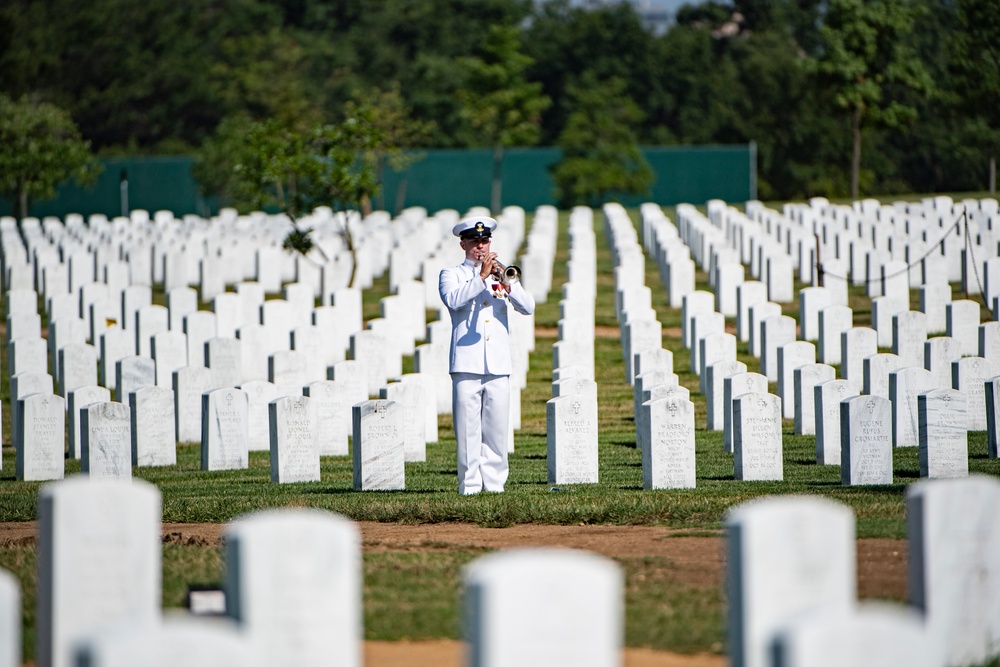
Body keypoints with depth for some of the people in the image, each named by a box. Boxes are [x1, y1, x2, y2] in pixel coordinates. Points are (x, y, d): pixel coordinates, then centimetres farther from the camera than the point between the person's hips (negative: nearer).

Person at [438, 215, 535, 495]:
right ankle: (469, 484, -5)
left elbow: (528, 307, 4)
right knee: (468, 428, -6)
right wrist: (481, 277, -18)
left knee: (496, 429, 1)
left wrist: (506, 285, -13)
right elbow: (453, 299, -13)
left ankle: (495, 482, 5)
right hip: (467, 364, -3)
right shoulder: (452, 275, 10)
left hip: (498, 366, 3)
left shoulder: (502, 274, 19)